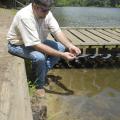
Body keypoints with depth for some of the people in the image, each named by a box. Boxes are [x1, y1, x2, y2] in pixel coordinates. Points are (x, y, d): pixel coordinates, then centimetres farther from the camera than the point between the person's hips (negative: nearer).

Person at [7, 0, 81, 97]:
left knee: (61, 47, -6)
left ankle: (41, 74, -1)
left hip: (37, 41, 7)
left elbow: (57, 31, -14)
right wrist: (61, 55, -38)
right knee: (40, 57, -34)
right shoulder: (25, 17, -35)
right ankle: (40, 85, -6)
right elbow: (36, 45, -37)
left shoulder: (46, 13, -15)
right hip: (18, 44, -7)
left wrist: (70, 46, -32)